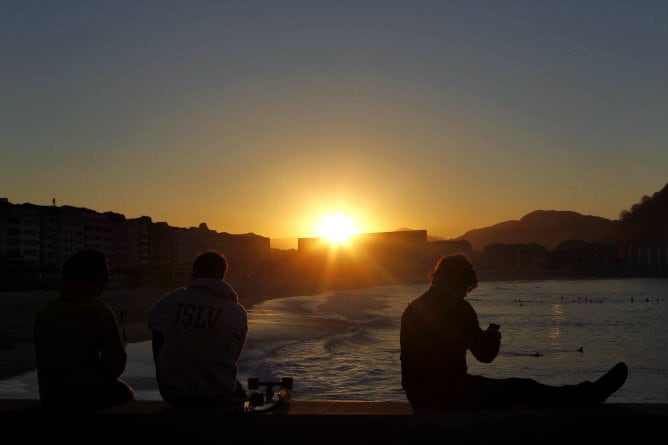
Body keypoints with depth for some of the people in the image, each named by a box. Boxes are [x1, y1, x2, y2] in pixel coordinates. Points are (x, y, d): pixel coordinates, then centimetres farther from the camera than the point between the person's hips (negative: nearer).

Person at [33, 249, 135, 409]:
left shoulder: (43, 313, -1)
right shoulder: (101, 312, -16)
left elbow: (42, 361, 5)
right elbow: (116, 363, -14)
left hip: (50, 397, 5)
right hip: (89, 397, -5)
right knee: (126, 392, 27)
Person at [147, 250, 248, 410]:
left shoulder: (173, 299, -9)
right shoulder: (238, 313, -10)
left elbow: (151, 319, 11)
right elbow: (234, 356, 1)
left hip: (171, 394, 0)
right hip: (219, 399, 0)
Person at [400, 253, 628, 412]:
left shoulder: (412, 308, 9)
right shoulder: (457, 307, -15)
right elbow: (485, 355, -10)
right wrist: (493, 334, 11)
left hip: (419, 398, 8)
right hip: (449, 395, -8)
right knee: (524, 389, 3)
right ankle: (588, 395, 15)